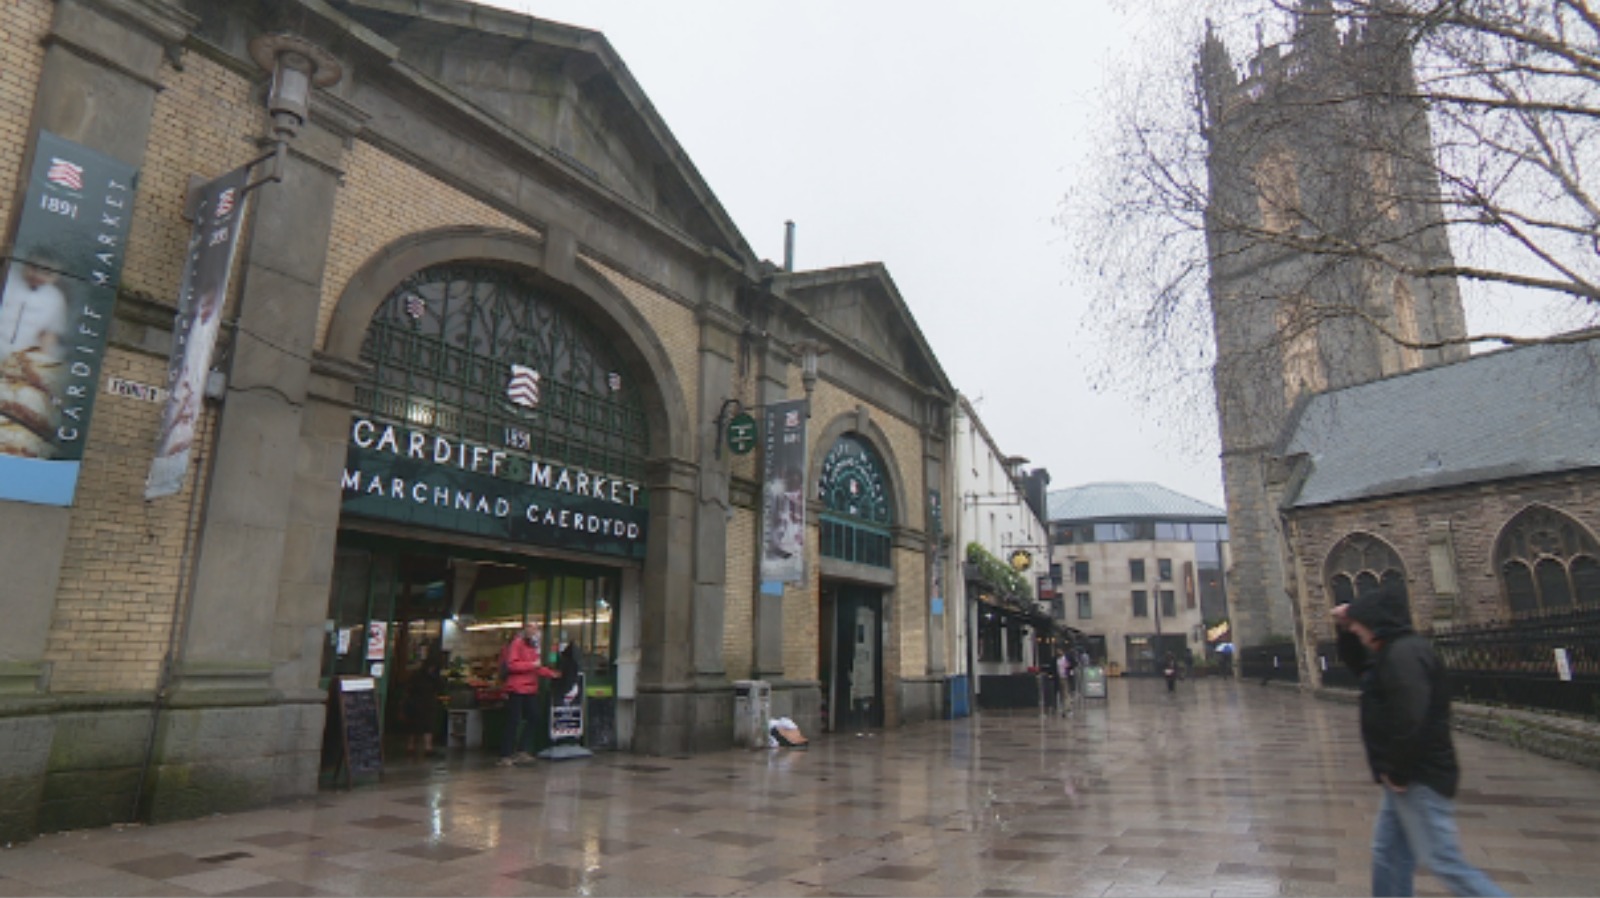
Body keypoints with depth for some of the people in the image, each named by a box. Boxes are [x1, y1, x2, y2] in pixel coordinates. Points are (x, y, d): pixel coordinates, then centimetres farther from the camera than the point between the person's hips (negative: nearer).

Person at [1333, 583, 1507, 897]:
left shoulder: (1404, 653, -21)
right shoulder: (1393, 651, 12)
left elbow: (1409, 721, -29)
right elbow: (1358, 664, 32)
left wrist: (1397, 772, -19)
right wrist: (1345, 631, 15)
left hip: (1420, 782, -11)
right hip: (1408, 777, 11)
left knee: (1445, 864, -5)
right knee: (1388, 855, 15)